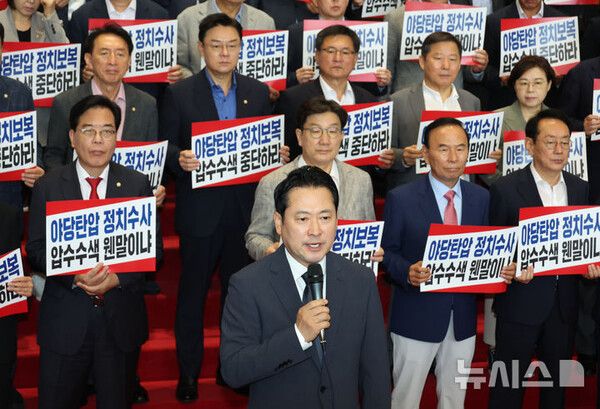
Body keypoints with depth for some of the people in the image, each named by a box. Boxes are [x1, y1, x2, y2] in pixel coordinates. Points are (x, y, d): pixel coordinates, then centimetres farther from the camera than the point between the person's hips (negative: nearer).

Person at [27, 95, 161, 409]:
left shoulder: (138, 185, 1)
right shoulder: (47, 186, 0)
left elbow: (153, 249, 0)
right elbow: (35, 249, -2)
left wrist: (117, 277, -16)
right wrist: (74, 275, -19)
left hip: (121, 319, 1)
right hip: (64, 320, 0)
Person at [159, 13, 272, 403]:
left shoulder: (259, 92, 7)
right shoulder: (180, 93, -1)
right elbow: (165, 147, -1)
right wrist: (180, 159, -22)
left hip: (244, 206, 2)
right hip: (200, 207, -2)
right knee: (193, 291, 8)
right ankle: (188, 371, 21)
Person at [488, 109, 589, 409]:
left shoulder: (580, 189, 6)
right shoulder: (506, 189, -9)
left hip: (564, 302, 5)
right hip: (521, 302, -4)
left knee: (557, 381, 17)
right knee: (509, 383, 7)